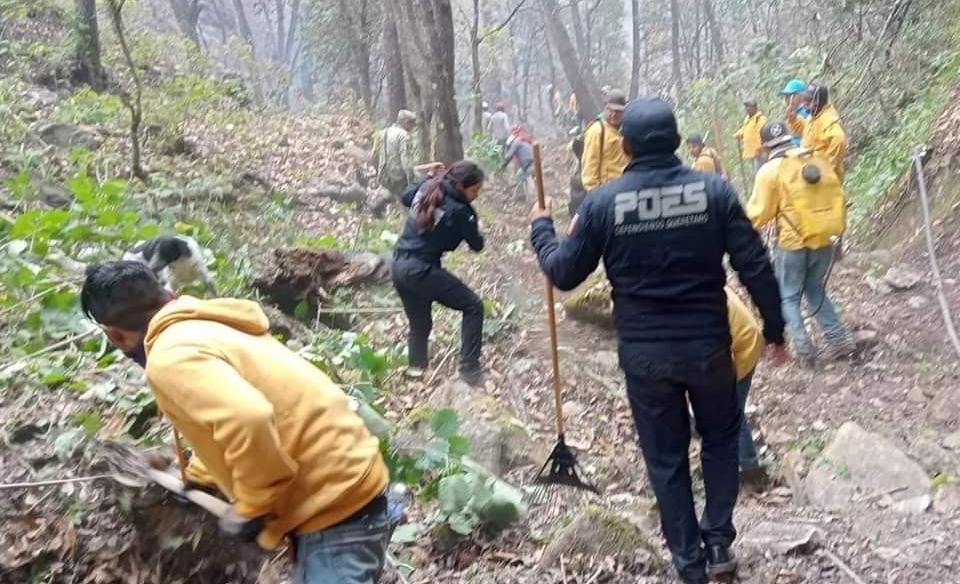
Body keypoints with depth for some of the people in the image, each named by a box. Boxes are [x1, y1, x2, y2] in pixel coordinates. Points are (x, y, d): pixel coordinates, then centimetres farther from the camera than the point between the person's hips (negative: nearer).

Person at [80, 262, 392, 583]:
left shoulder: (171, 356, -17)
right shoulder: (208, 327, 14)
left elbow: (249, 421, -34)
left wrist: (252, 507, -19)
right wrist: (197, 474, 45)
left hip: (335, 502, -10)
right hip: (346, 482, 10)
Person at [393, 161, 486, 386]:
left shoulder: (426, 189, 5)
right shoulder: (458, 210, -16)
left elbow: (406, 198, 27)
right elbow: (477, 245, -3)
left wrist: (429, 178, 35)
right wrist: (475, 229, 18)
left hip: (399, 265, 8)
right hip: (422, 270, -8)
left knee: (419, 323, 23)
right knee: (473, 306, 3)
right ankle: (470, 370, 1)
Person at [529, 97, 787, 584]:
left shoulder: (603, 202, -9)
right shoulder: (714, 190, -8)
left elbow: (564, 274, -1)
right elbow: (755, 267, -6)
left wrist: (540, 228, 18)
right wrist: (774, 329, 7)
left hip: (643, 353, 0)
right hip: (708, 345, 1)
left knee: (666, 457, 15)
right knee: (720, 439, 24)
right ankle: (717, 542, 26)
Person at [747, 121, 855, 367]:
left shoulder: (769, 171, -11)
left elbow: (759, 216, -8)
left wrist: (749, 208, 13)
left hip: (792, 244, -5)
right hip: (822, 241, 5)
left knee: (788, 297, 10)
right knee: (816, 291, 22)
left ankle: (803, 349, 2)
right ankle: (838, 339, 15)